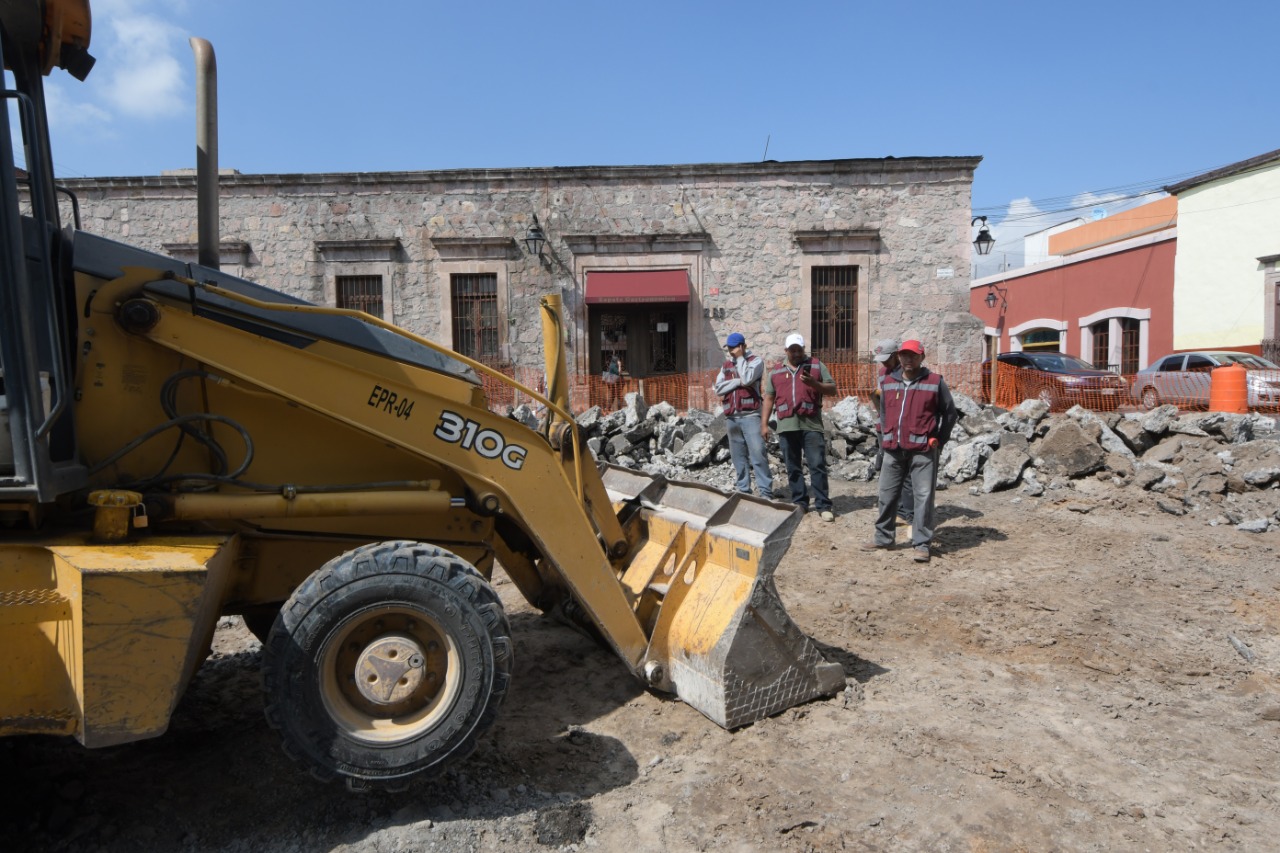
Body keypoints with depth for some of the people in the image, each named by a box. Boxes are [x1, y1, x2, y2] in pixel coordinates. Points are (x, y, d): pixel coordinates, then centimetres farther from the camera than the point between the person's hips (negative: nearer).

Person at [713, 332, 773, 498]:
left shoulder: (755, 360, 2)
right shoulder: (726, 365, 17)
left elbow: (747, 378, -17)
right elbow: (718, 388, 4)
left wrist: (740, 357, -5)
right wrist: (738, 382, -8)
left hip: (750, 415, -5)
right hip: (731, 417, 5)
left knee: (758, 454, -12)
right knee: (738, 457, 7)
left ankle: (765, 492, -10)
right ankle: (743, 490, 13)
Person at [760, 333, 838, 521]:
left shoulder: (817, 366, 10)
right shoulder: (775, 372, 16)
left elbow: (832, 389, 7)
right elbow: (769, 398, 14)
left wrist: (814, 383, -12)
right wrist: (764, 424, 6)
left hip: (811, 424, -2)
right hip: (786, 426, 3)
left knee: (817, 466, -6)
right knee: (793, 468, 7)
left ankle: (824, 505, -3)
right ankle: (799, 502, 15)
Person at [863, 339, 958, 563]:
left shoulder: (935, 382, -1)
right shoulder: (888, 383, 12)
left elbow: (950, 413, 5)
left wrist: (939, 439, 1)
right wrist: (884, 438, 12)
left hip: (923, 450, -4)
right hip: (893, 450, 4)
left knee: (923, 496, -3)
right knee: (887, 495, 10)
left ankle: (921, 544, 3)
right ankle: (883, 537, 23)